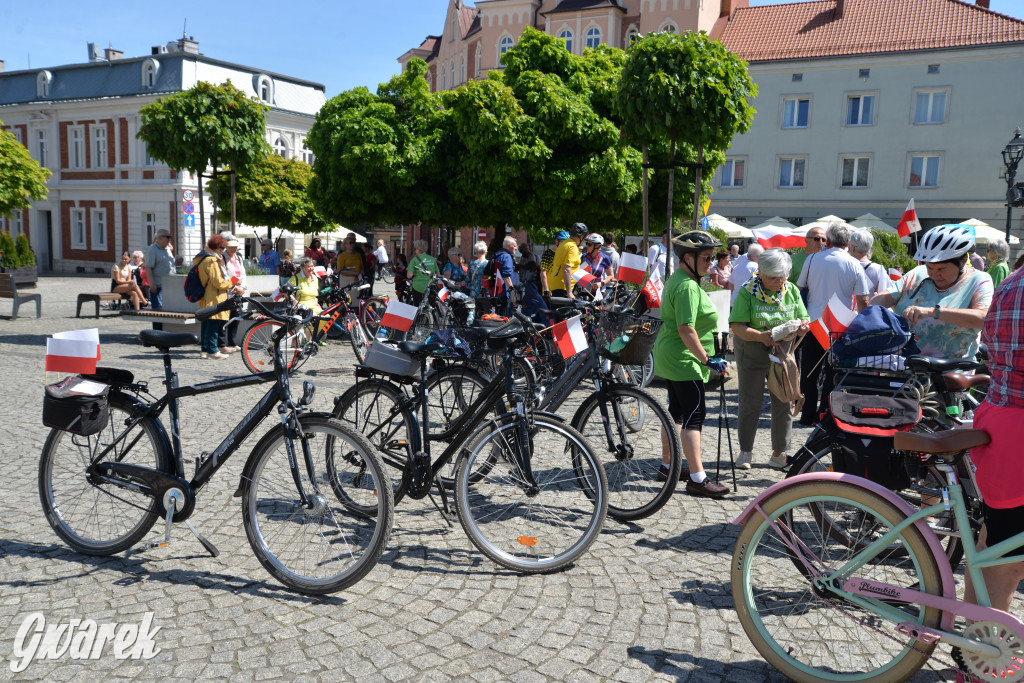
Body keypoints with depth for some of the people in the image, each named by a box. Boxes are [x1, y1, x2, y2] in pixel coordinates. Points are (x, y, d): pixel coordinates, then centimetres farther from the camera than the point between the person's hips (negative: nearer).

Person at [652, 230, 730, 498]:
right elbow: (686, 329, -26)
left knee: (677, 410, 16)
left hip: (670, 356, 11)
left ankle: (667, 465, 26)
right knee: (694, 414, -10)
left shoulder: (678, 279, 15)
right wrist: (707, 359, -21)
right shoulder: (687, 286, -19)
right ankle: (697, 479, -9)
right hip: (684, 360, -11)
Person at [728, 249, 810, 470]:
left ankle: (779, 452, 18)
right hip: (752, 354, -3)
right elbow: (736, 326, -16)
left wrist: (804, 326, -16)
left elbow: (804, 318, 9)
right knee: (750, 402, 2)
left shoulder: (792, 291, 3)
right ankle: (745, 452, 15)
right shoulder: (747, 292, -9)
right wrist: (761, 336, -31)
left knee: (783, 402, 5)